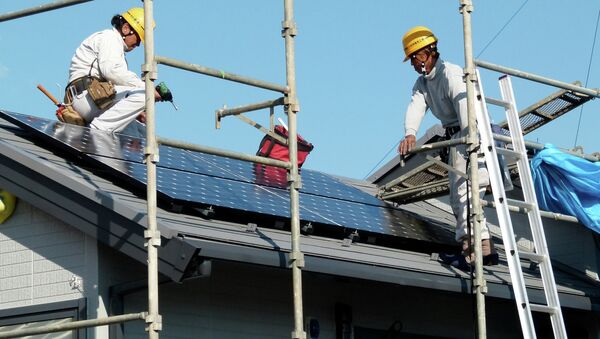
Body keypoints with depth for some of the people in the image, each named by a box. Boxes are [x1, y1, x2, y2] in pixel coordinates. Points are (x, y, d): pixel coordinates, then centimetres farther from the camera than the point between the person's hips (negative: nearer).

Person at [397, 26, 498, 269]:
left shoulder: (451, 74, -15)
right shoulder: (422, 83, 13)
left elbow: (465, 108, -29)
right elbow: (415, 108, -7)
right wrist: (410, 133, -28)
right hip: (455, 138, 10)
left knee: (465, 189, -21)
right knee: (456, 197, 11)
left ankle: (473, 248, -29)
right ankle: (484, 245, 12)